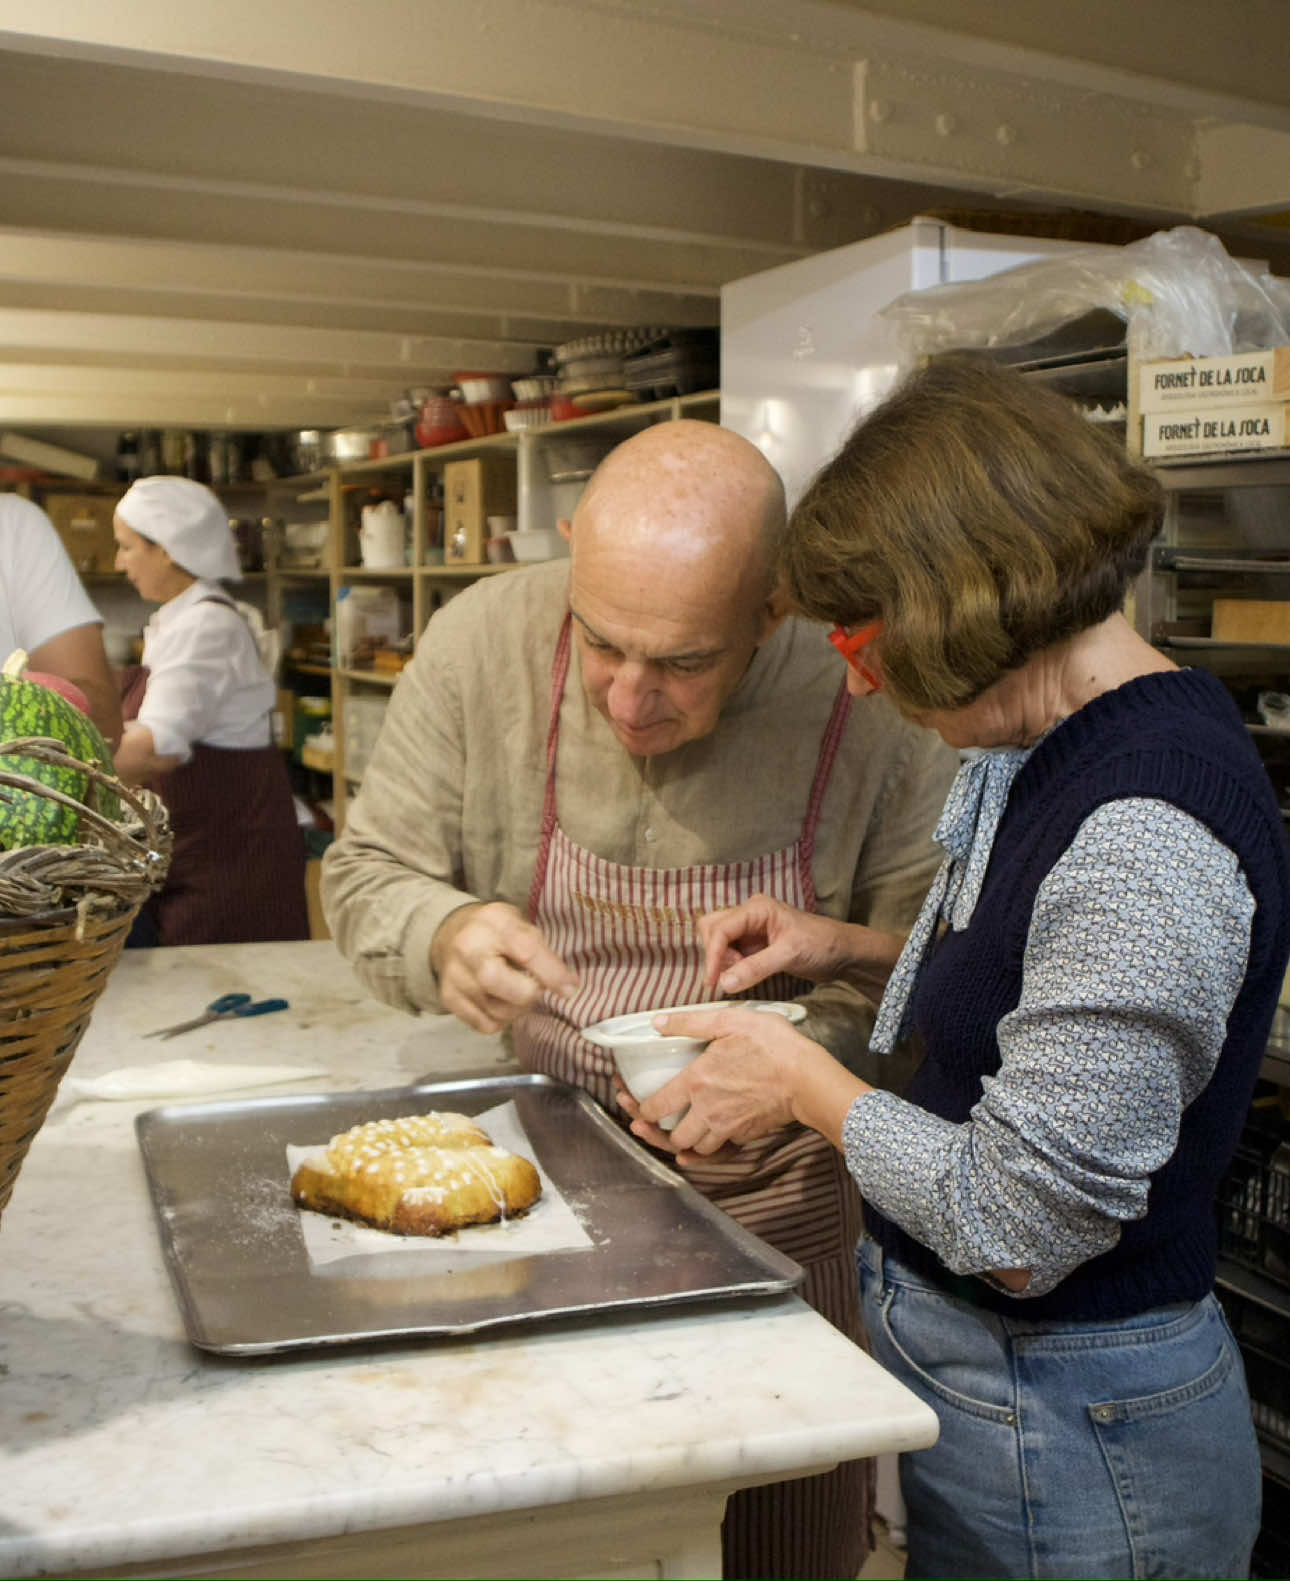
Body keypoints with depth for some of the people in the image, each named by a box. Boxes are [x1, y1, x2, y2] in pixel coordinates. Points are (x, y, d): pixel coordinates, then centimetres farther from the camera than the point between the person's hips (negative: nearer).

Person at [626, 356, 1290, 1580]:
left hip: (1060, 1439, -8)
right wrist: (851, 954, 3)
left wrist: (802, 1083, -14)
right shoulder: (1060, 748, 1)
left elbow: (1017, 1232, -26)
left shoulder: (1147, 836, -29)